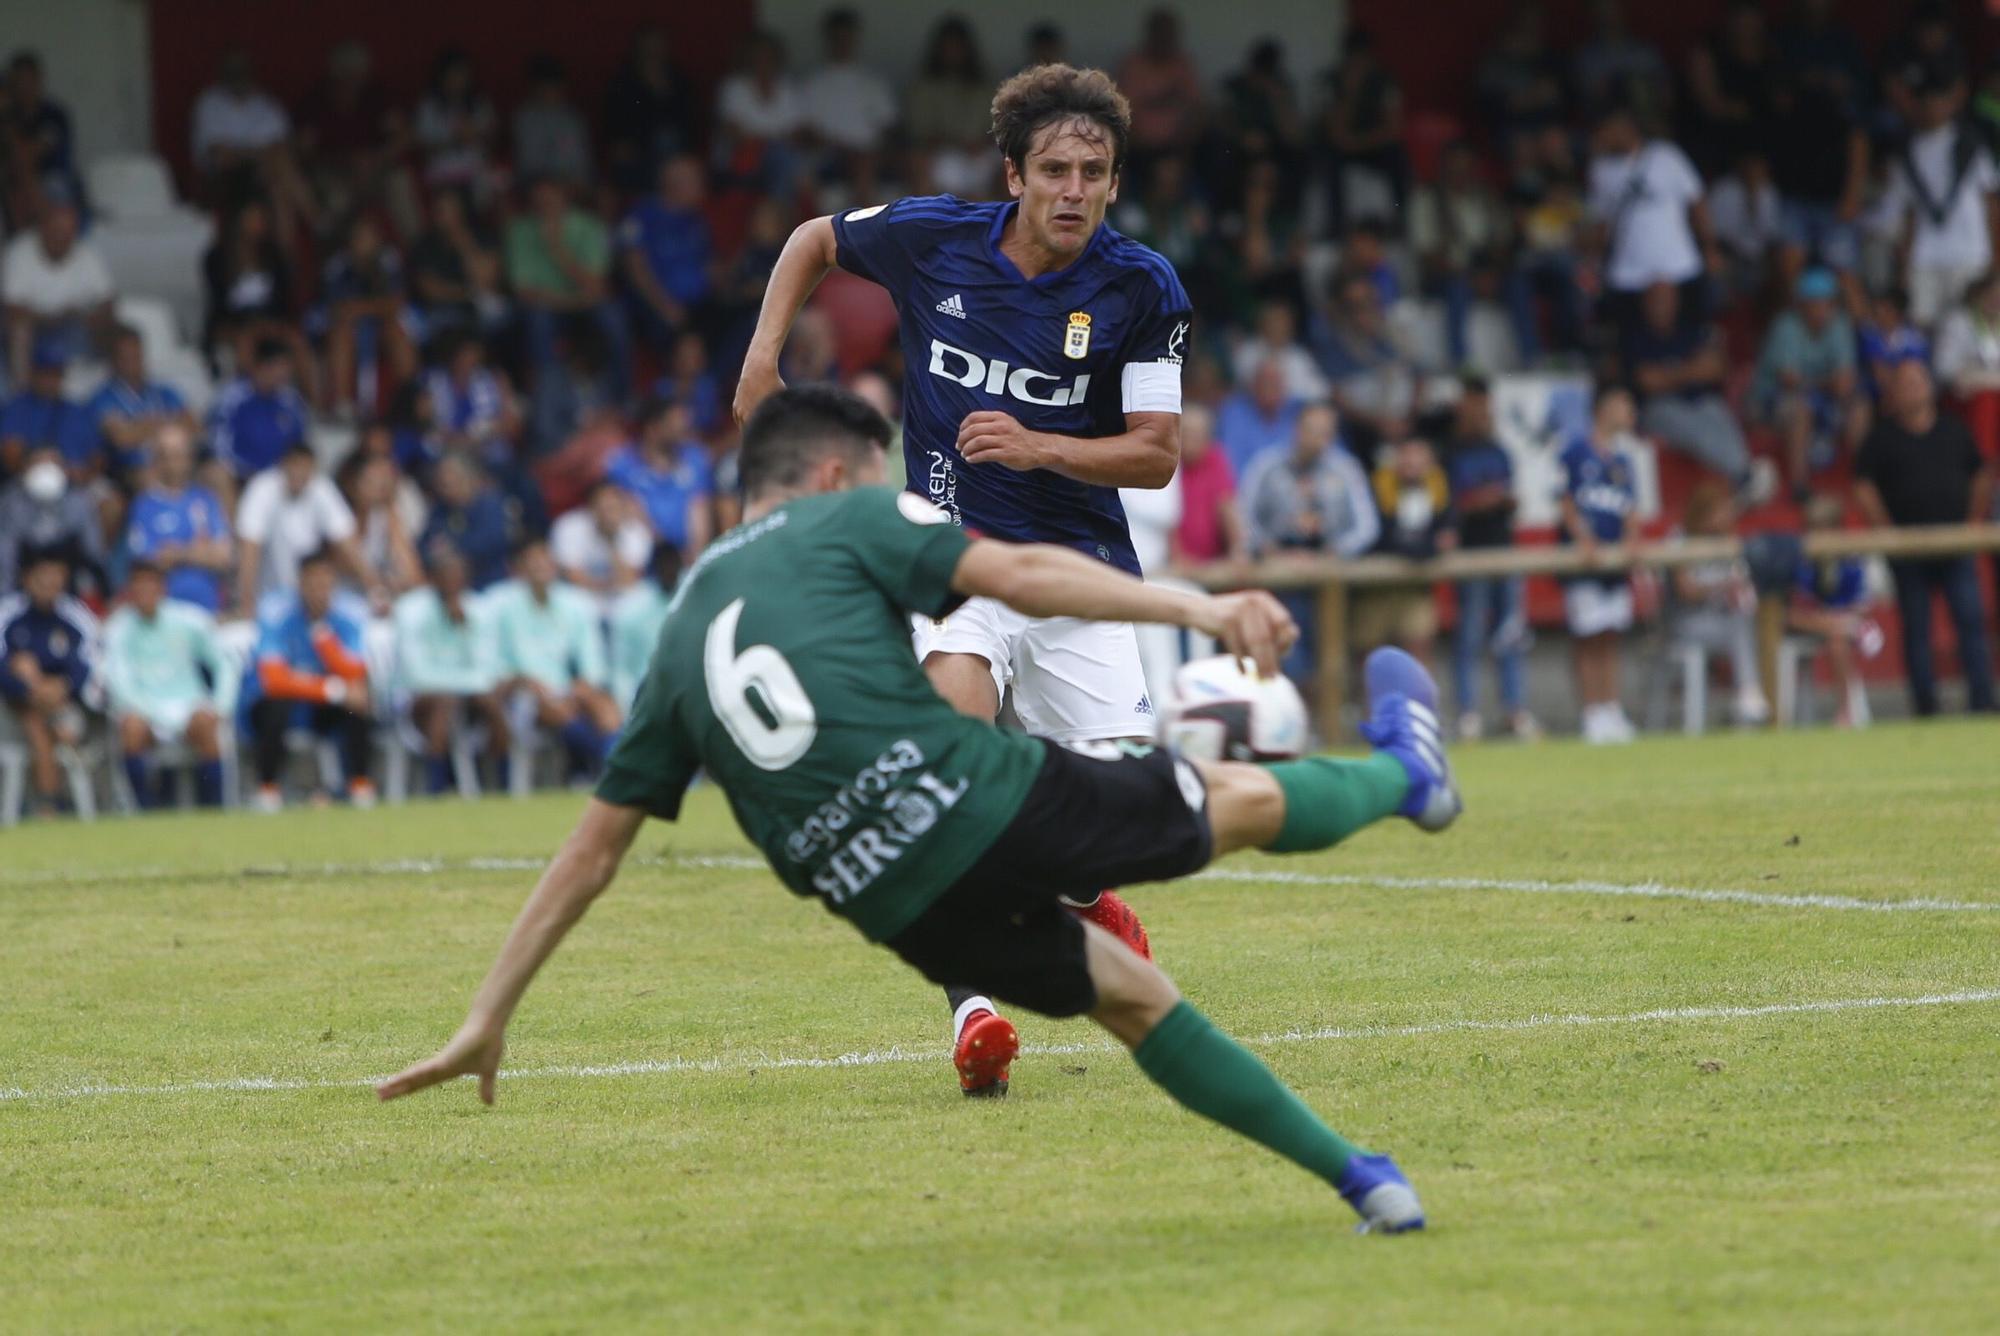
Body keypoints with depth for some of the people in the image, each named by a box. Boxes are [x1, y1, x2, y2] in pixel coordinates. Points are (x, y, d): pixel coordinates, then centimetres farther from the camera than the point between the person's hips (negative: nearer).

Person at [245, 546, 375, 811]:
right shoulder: (277, 617, -17)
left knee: (361, 700, -25)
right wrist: (334, 689, -32)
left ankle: (361, 787, -14)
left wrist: (323, 632, -25)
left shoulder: (344, 622, -6)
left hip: (322, 710, 3)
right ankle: (268, 790, -21)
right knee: (275, 706, -37)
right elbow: (274, 680, -27)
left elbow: (355, 678, -17)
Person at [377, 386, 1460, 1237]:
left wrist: (488, 1020, 27)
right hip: (983, 801, -5)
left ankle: (1360, 1179, 24)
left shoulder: (681, 635, 24)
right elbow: (1018, 575, -5)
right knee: (1248, 798, 20)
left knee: (1130, 997, 23)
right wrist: (1198, 609, -8)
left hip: (902, 907, 5)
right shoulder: (849, 522, 11)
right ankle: (1402, 776, 48)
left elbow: (591, 851, 23)